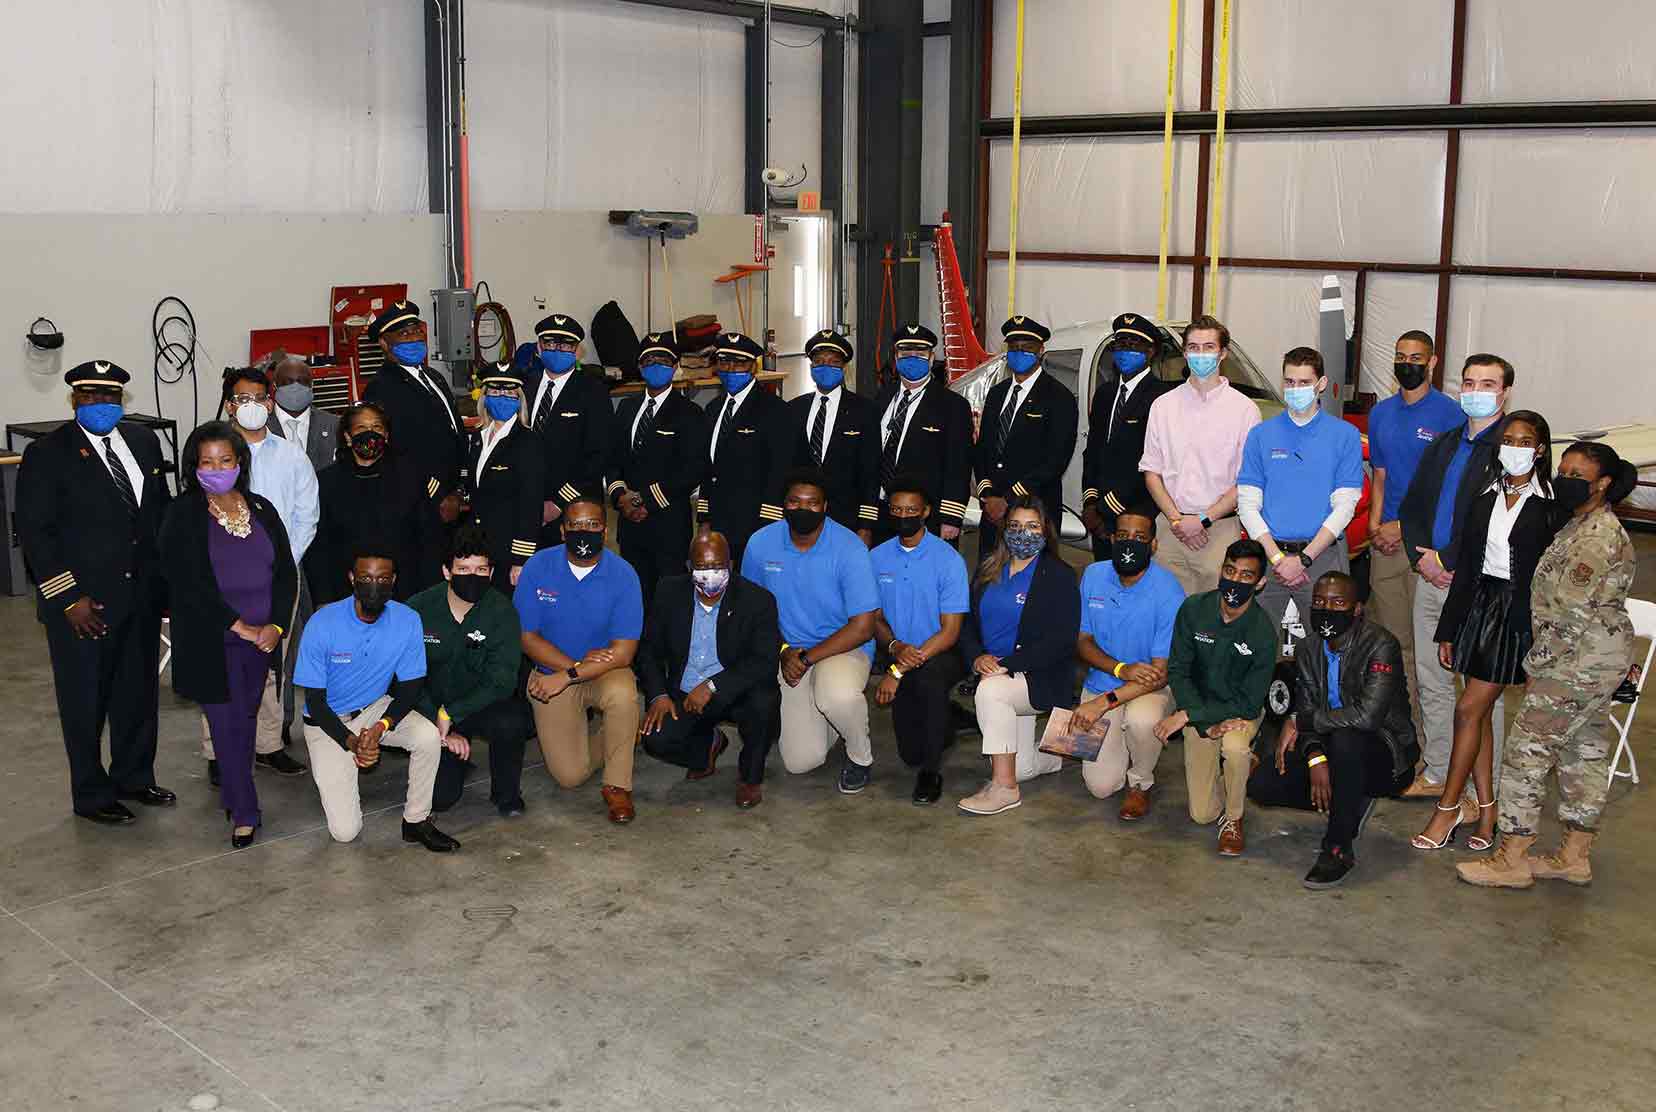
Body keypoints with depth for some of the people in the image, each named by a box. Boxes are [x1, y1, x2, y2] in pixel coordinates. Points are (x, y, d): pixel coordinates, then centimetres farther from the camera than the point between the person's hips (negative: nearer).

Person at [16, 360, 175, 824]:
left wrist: (167, 574, 7)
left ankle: (134, 777, 34)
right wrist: (68, 598, -16)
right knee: (85, 702, 8)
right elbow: (35, 533, -11)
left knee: (139, 692, 17)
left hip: (142, 595, 5)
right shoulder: (47, 455, -9)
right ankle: (92, 795, 23)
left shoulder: (142, 441, 6)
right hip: (82, 602, -5)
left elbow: (162, 508, 13)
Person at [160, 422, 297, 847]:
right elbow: (189, 582, -14)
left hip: (261, 637, 4)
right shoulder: (183, 514, -6)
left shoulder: (262, 509, 7)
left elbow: (286, 572, 7)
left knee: (247, 719, 12)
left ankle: (234, 794, 29)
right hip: (211, 644, -4)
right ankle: (244, 813, 9)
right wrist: (240, 626, -16)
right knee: (228, 725, 0)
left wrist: (276, 625, -7)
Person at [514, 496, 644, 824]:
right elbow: (527, 636, -7)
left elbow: (623, 652, -16)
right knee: (570, 775, -8)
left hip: (605, 673, -1)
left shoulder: (622, 574, -14)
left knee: (622, 694, -37)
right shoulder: (539, 566, -9)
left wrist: (568, 676, -24)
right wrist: (576, 663, -19)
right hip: (552, 674, 1)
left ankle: (618, 786, -14)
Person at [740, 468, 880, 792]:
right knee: (801, 761, -8)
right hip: (789, 653, 3)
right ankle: (816, 716, 28)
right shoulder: (761, 544, -6)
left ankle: (860, 755, -6)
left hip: (844, 647, -3)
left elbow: (863, 628, -17)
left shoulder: (849, 548, -17)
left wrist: (806, 658, -19)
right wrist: (783, 653, -6)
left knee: (837, 694, -39)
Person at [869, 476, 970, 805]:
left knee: (928, 677, -40)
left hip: (942, 654, -3)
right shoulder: (877, 557, 3)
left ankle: (931, 772, -19)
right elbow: (876, 619, 9)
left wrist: (900, 670, -21)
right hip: (900, 653, 3)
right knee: (910, 752, -9)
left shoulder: (948, 560, -10)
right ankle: (943, 725, 29)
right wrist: (895, 647, -15)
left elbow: (950, 631, -13)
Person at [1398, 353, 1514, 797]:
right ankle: (1437, 774, 28)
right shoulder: (1442, 445, 14)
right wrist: (1421, 557, -1)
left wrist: (1446, 561, -14)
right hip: (1432, 578, 7)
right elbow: (1411, 506, 16)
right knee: (1432, 684, 15)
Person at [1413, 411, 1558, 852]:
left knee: (1469, 709, -6)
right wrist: (1448, 630, 9)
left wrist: (1544, 636, -13)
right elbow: (1465, 566, 10)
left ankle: (1448, 807, 6)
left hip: (1517, 616, -6)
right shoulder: (1485, 498, 8)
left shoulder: (1550, 507, -7)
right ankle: (1485, 809, 18)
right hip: (1478, 606, 6)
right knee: (1480, 712, 9)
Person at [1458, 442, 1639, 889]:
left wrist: (1537, 663, -13)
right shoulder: (1584, 525, 12)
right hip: (1592, 661, 11)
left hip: (1579, 663, -11)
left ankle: (1511, 860, 0)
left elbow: (1570, 612, -22)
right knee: (1583, 752, 14)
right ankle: (1575, 856, 23)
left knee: (1527, 750, -6)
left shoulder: (1599, 540, -21)